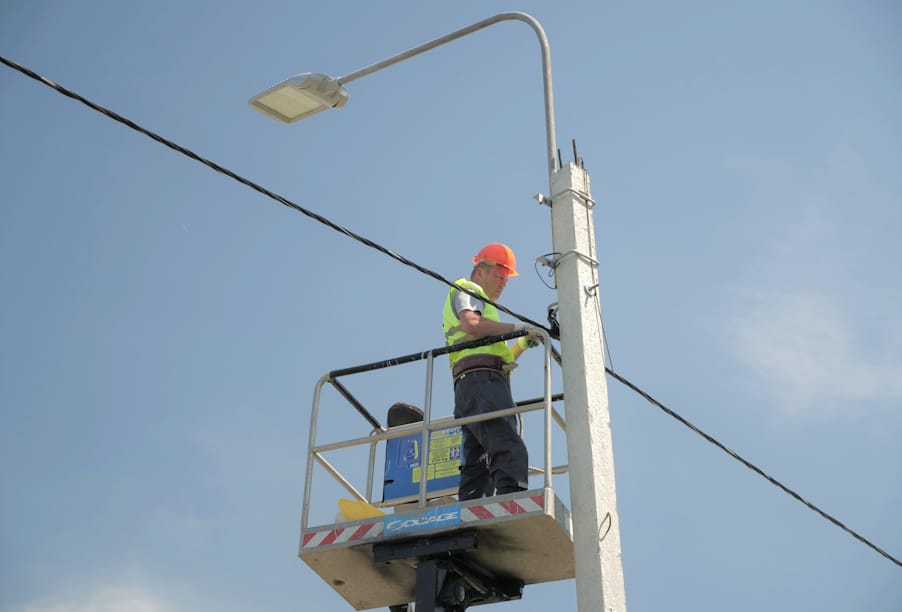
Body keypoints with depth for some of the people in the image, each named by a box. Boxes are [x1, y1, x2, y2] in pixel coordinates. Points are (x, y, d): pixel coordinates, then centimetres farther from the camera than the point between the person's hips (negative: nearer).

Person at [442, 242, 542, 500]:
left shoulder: (480, 302, 39)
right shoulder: (467, 290, 11)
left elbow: (499, 359, 34)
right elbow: (471, 324, -14)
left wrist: (521, 345, 19)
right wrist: (515, 327, -11)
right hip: (481, 380, -10)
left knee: (478, 464, 0)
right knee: (510, 450, -26)